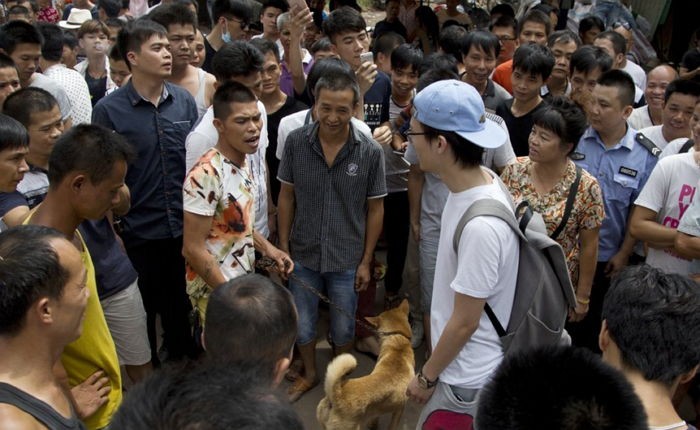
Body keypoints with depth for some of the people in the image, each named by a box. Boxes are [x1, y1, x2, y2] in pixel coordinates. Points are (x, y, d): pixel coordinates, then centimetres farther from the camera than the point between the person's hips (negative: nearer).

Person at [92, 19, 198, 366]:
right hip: (138, 232, -2)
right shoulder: (108, 110, -11)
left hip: (185, 227, 3)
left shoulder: (184, 101, -1)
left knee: (182, 304, 19)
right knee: (143, 310, 16)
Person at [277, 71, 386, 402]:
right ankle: (309, 374, 45)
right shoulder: (295, 142, -12)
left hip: (347, 259, -1)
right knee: (302, 325, 18)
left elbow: (375, 209, -5)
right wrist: (283, 245, 1)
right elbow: (286, 196, -1)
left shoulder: (370, 153, -15)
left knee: (343, 328, 17)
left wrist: (366, 261, -3)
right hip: (303, 254, 1)